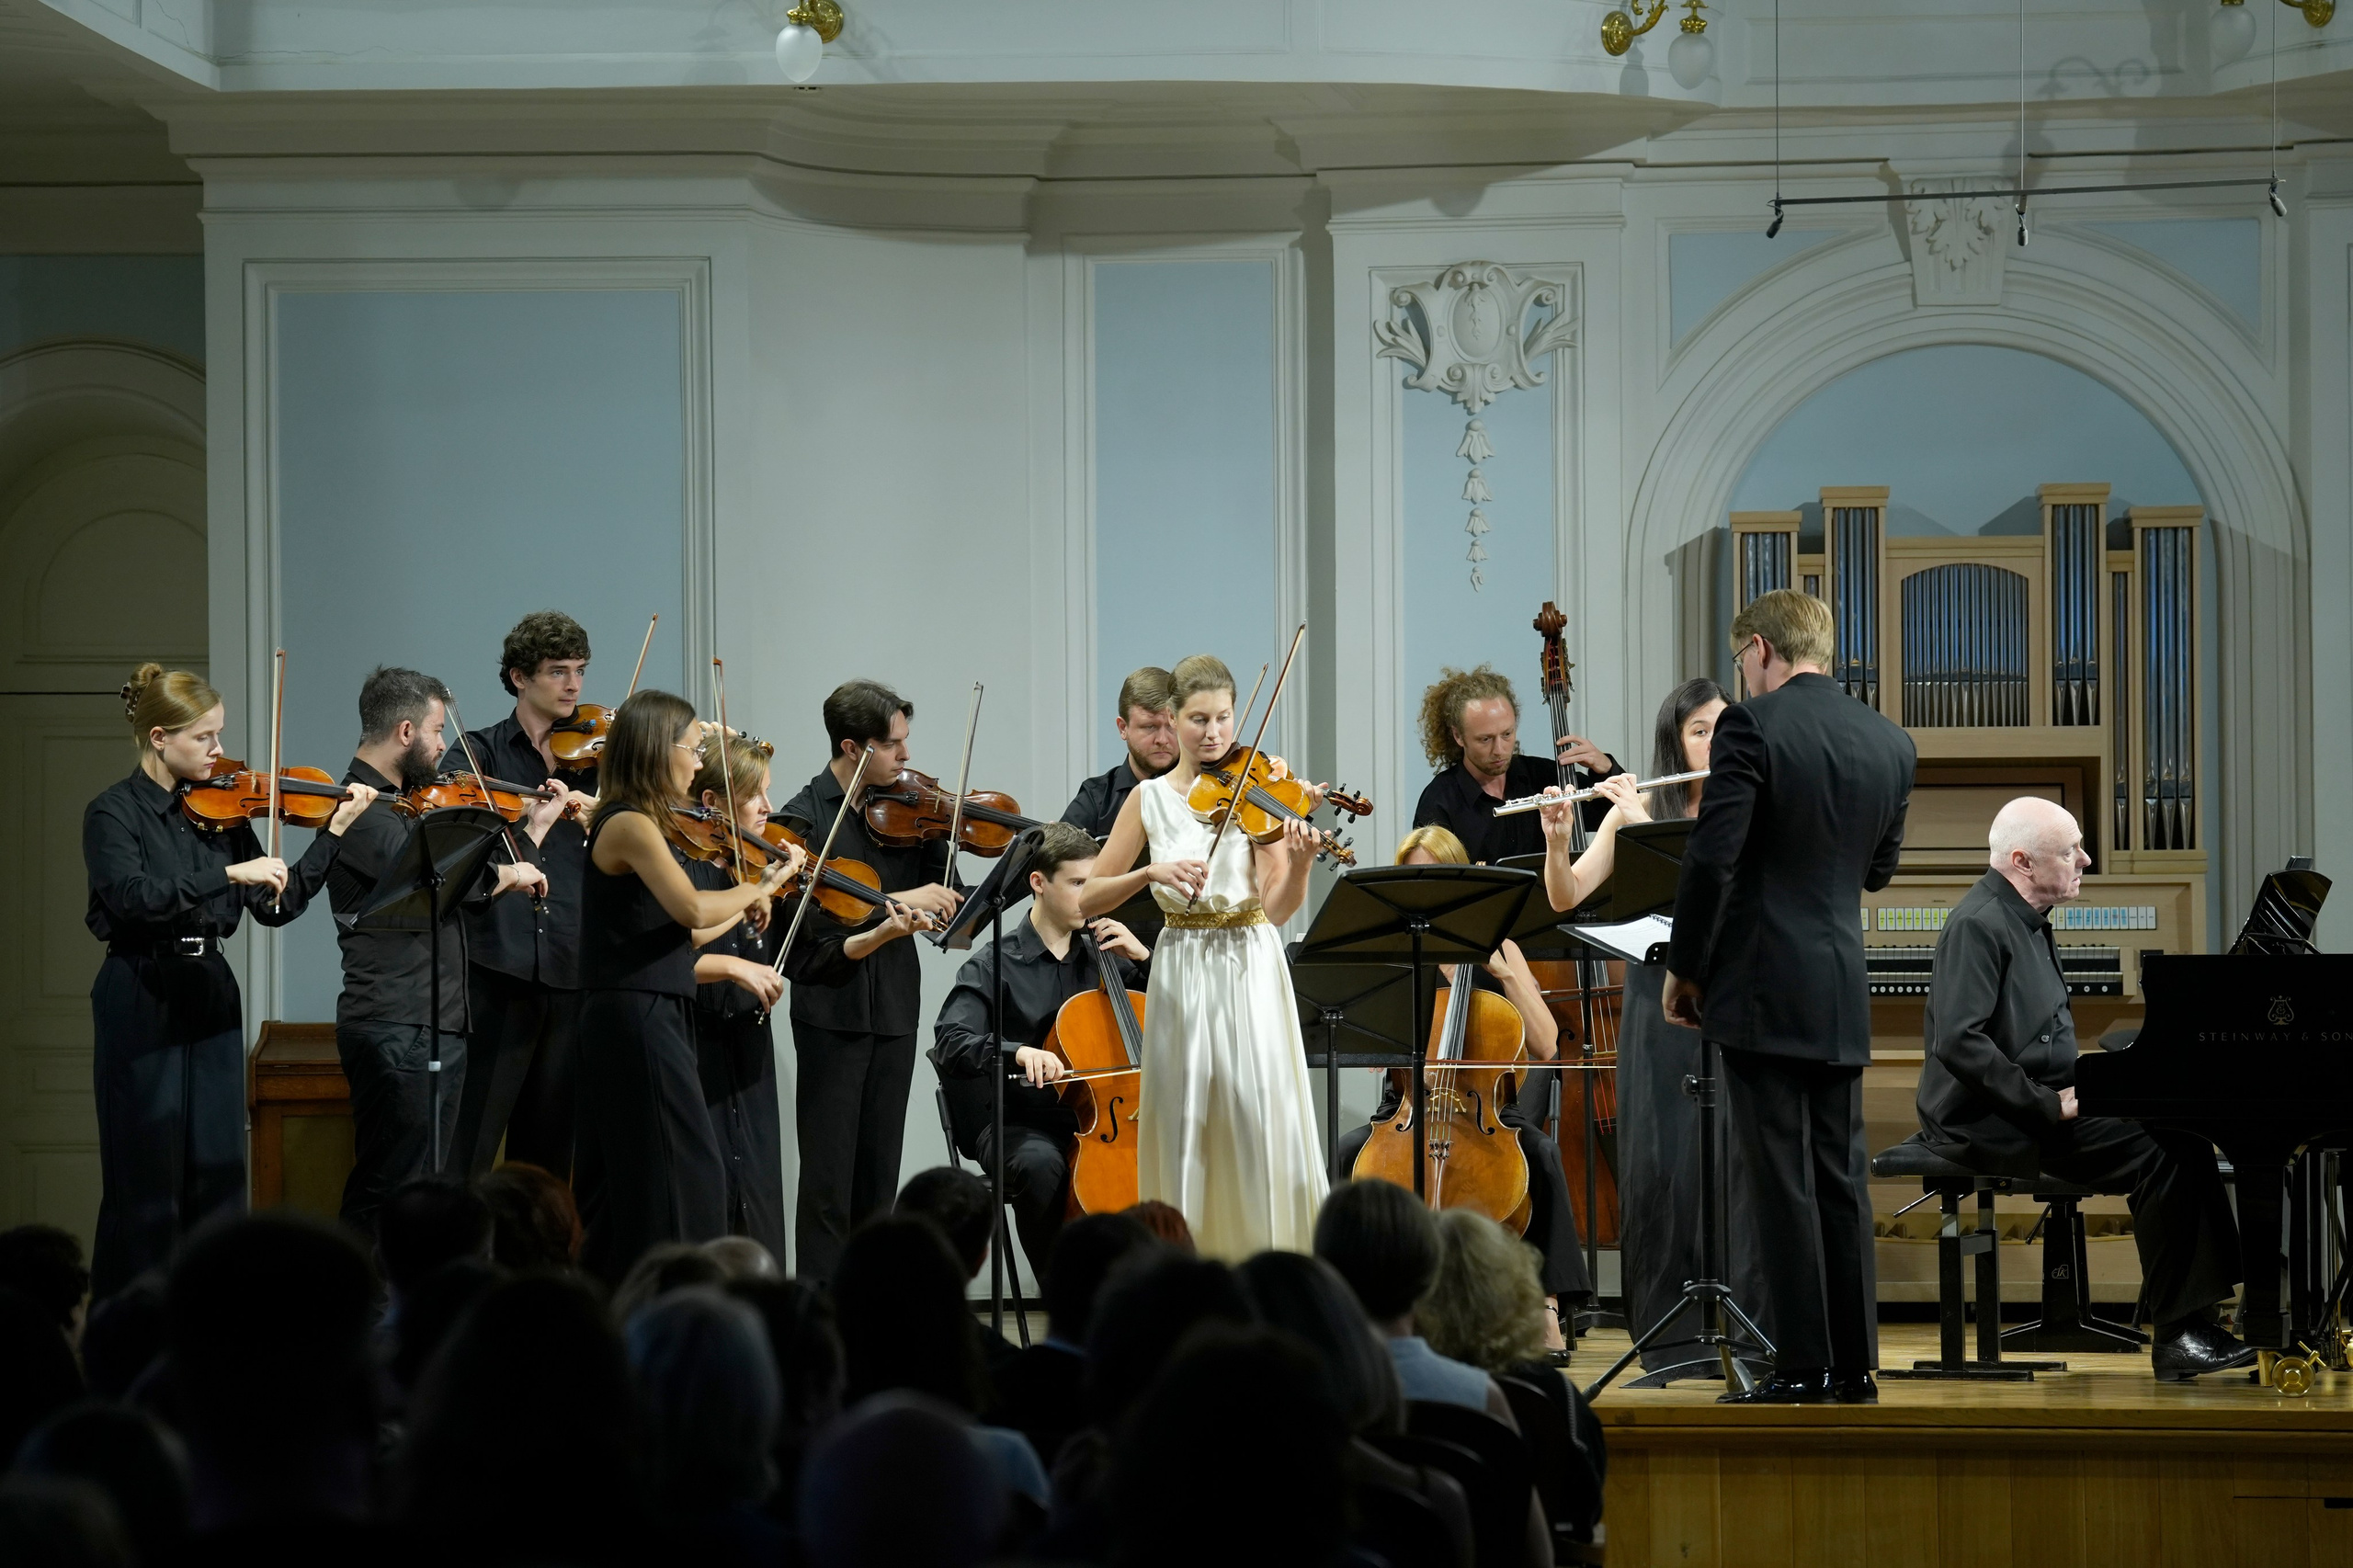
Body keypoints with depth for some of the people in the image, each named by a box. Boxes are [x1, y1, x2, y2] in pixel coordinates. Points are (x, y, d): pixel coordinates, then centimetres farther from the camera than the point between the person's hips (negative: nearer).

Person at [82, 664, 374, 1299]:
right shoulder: (115, 812, -8)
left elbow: (276, 905, 5)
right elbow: (134, 895, -25)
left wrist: (334, 833, -3)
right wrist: (230, 872, -30)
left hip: (212, 996, 5)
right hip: (142, 1002, -5)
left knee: (218, 1175, 5)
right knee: (146, 1181, -3)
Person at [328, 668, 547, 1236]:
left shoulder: (404, 804, 18)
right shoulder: (362, 809, -13)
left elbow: (463, 885, 24)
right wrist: (508, 873, -13)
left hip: (439, 1028, 10)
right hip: (397, 1033, -10)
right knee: (391, 1194, -10)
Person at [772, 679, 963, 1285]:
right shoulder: (803, 819, -6)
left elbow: (945, 905, 4)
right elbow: (811, 915, -18)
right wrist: (897, 903, -23)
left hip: (894, 1007, 5)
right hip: (831, 1008, -5)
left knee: (879, 1173, 9)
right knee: (829, 1172, -3)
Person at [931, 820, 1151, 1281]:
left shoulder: (1102, 957, 14)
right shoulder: (995, 966, -1)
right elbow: (950, 1044, -16)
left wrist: (1143, 958, 3)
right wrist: (1017, 1052, -34)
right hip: (1018, 1126, -4)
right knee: (1039, 1164, -39)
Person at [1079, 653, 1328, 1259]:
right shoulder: (1150, 800, 6)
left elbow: (1279, 908, -10)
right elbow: (1089, 900, 2)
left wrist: (1298, 862, -30)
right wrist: (1151, 872, -15)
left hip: (1251, 972, -2)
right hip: (1181, 976, 2)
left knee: (1263, 1128, -10)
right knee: (1186, 1129, -1)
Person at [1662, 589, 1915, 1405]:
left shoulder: (1753, 725, -11)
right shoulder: (1891, 742, 8)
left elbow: (1712, 857, -15)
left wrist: (1684, 967, -5)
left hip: (1762, 986, -6)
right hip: (1844, 995, 6)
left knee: (1782, 1180, -4)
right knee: (1841, 1175, 11)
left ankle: (1802, 1367, -3)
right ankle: (1854, 1365, 13)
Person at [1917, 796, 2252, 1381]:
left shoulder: (2027, 921, 18)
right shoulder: (1979, 925, -15)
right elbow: (1958, 1042, -24)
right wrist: (2048, 1106, -21)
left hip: (2040, 1106, 10)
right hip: (1989, 1127, -10)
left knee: (2184, 1138, -4)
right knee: (2158, 1153, -23)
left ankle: (2200, 1313, -9)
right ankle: (2176, 1333, -19)